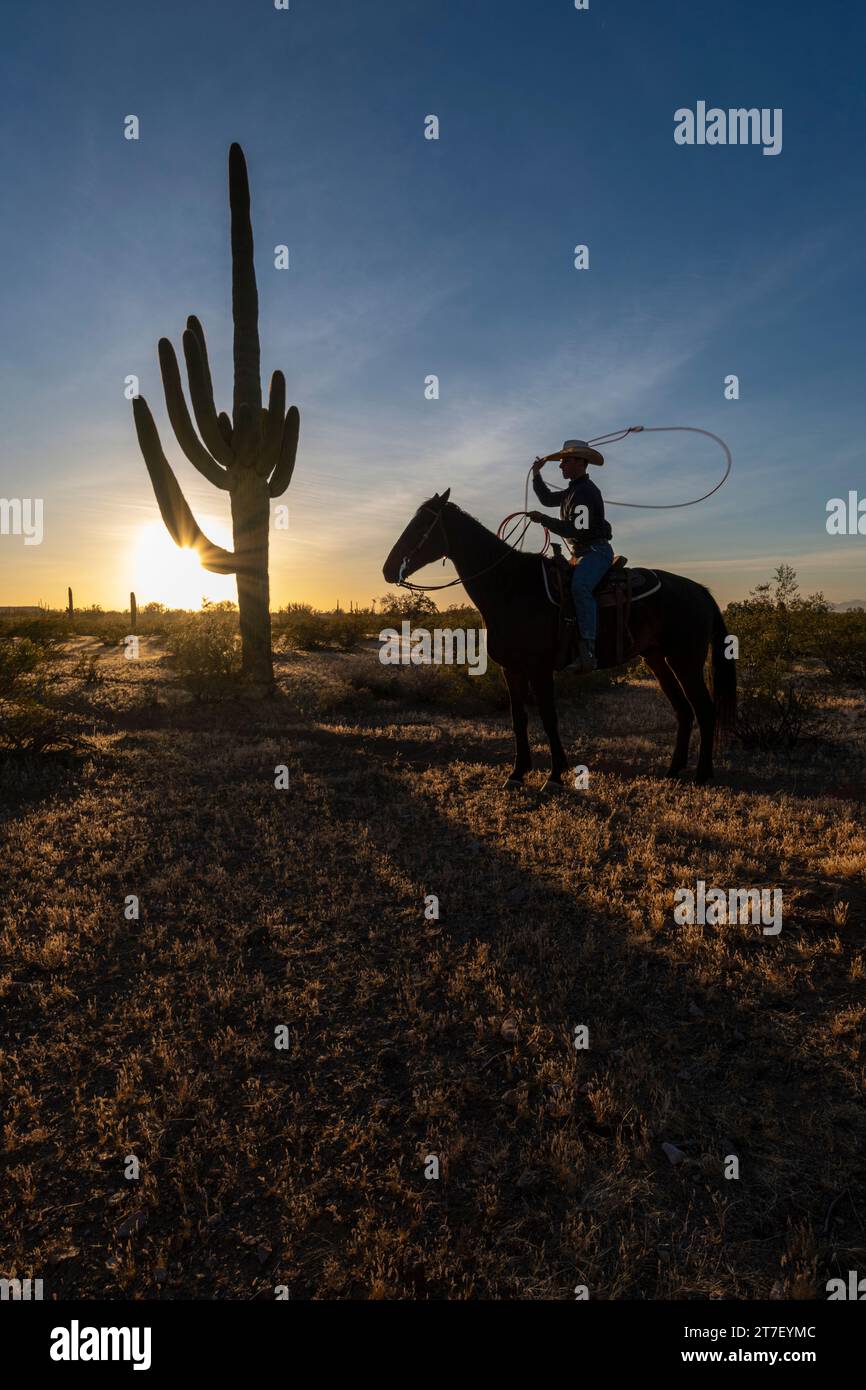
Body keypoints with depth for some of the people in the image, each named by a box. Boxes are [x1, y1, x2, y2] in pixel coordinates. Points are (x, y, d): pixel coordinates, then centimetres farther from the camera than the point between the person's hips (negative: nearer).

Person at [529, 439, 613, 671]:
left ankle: (588, 652, -43)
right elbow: (548, 499, 32)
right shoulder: (574, 490, 19)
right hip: (581, 553, 11)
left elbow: (577, 530, -22)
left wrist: (544, 520, -19)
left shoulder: (585, 491, -14)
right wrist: (536, 475, 20)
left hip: (596, 551, -11)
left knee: (579, 587, -35)